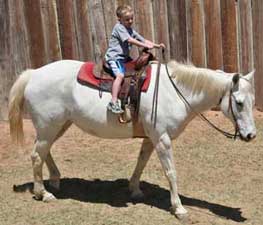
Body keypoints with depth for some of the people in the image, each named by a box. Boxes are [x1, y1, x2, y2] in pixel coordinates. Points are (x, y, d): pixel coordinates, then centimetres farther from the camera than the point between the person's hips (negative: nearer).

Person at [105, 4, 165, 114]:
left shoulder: (131, 30, 16)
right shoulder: (119, 27, -9)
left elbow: (143, 40, 12)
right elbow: (129, 40, -21)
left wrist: (157, 45, -1)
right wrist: (145, 45, -24)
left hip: (124, 57, 10)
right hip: (114, 57, -9)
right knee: (120, 75, -30)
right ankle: (113, 103, -35)